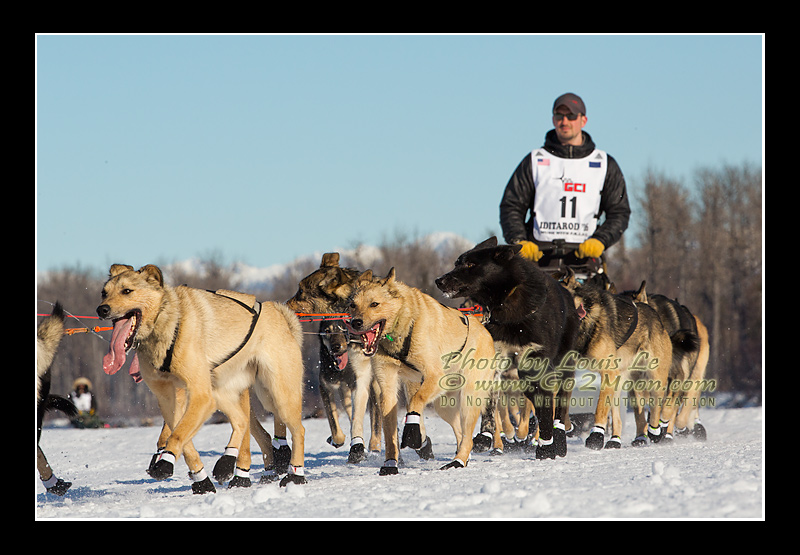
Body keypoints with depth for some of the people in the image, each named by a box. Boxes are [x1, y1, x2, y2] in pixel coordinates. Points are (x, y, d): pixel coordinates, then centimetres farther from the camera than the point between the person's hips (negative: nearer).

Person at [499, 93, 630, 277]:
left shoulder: (604, 164, 16)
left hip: (584, 258, 0)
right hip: (539, 257, 0)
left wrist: (600, 241, -3)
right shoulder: (535, 162, 16)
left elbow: (619, 212, 15)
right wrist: (519, 241, -3)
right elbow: (511, 207, 15)